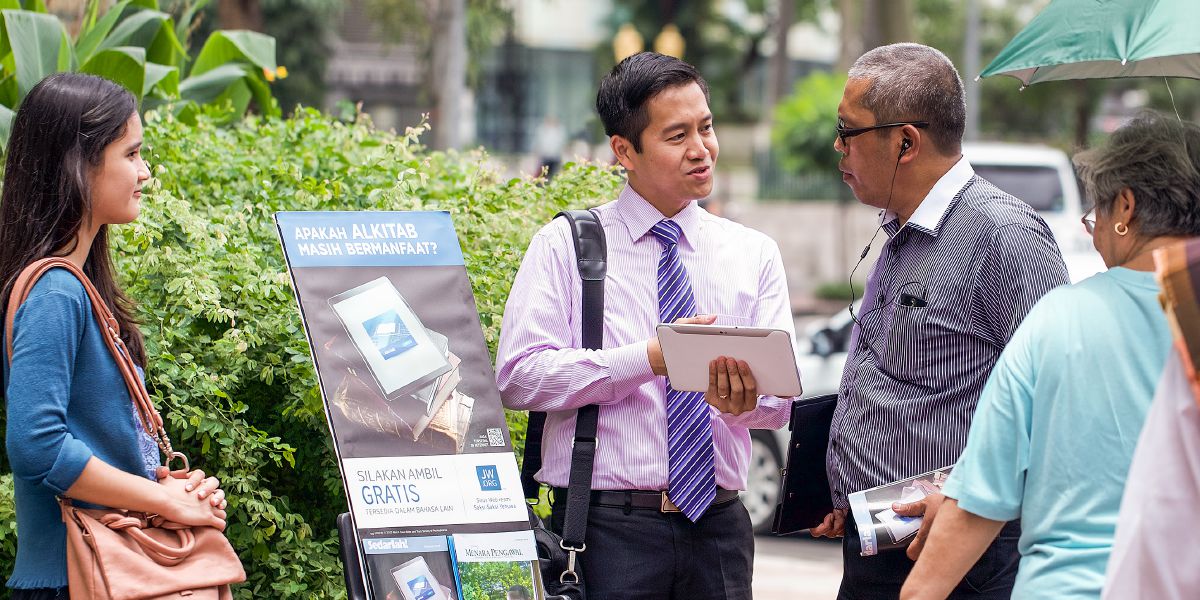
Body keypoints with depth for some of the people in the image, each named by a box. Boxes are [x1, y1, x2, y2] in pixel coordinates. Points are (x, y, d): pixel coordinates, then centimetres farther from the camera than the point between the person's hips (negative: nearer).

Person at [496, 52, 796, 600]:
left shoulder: (753, 255, 11)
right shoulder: (565, 246, 2)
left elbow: (779, 401, 3)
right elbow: (517, 376, -10)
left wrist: (742, 400, -22)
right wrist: (650, 359, -19)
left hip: (716, 527, 3)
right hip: (607, 527, -3)